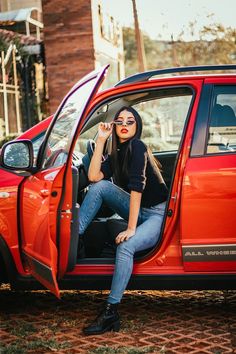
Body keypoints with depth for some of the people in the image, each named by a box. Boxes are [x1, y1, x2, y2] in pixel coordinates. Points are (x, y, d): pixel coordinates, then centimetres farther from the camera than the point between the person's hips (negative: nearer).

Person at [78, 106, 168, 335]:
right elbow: (94, 176, -8)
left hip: (157, 215, -8)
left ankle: (111, 312, -31)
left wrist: (131, 228, -28)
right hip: (138, 211, 8)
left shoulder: (137, 147, -14)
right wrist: (101, 140, -7)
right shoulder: (117, 154, 10)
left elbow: (136, 187, -23)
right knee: (100, 186, -10)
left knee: (125, 246, -33)